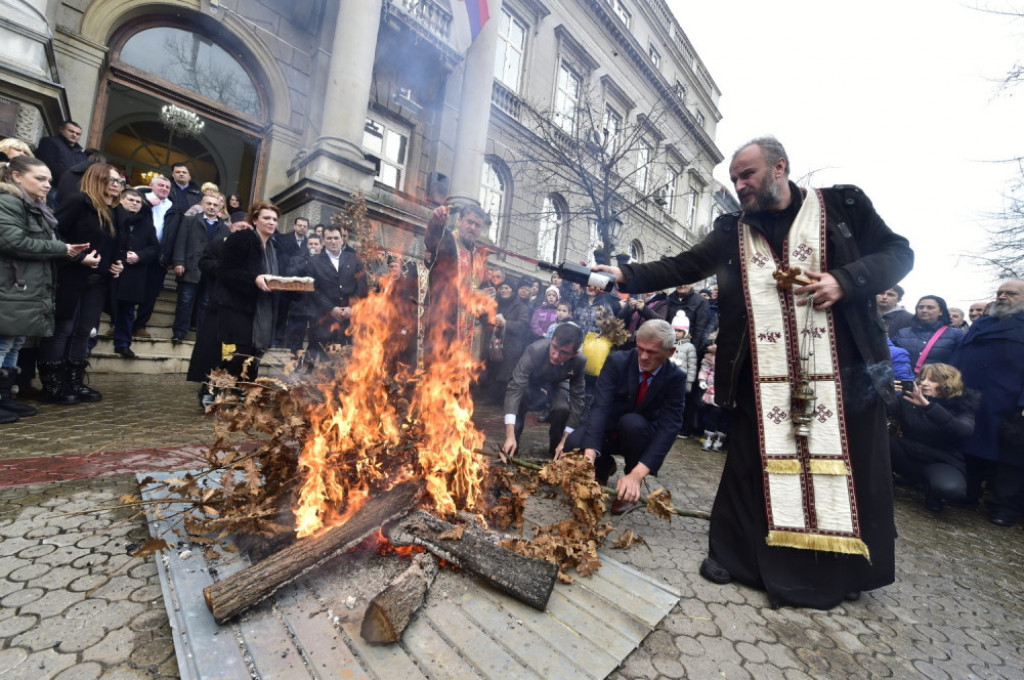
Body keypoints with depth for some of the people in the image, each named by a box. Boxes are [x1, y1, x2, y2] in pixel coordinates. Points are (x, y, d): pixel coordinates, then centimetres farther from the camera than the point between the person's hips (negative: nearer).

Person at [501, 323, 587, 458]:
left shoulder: (580, 361, -31)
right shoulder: (535, 350, -38)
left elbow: (577, 399, -24)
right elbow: (514, 389, -42)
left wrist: (565, 440, -30)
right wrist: (510, 435, -50)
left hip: (557, 384, 1)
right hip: (532, 381, -1)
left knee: (562, 408, -29)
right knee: (518, 401, -30)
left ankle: (555, 451, -1)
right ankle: (510, 448, -6)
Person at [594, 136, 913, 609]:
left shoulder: (841, 205, 6)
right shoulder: (733, 230, 10)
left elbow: (898, 252, 7)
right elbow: (683, 267, 0)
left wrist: (846, 280, -13)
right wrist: (625, 275, -13)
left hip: (842, 367, 0)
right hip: (762, 375, 1)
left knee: (850, 465, 10)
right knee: (752, 463, 8)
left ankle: (846, 567, 31)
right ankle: (733, 553, 24)